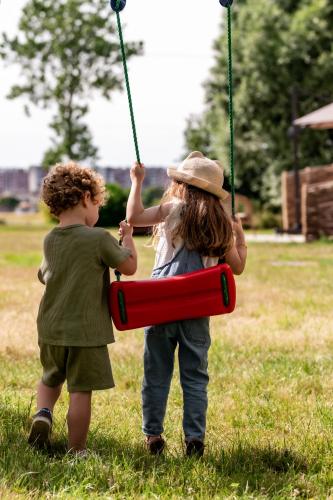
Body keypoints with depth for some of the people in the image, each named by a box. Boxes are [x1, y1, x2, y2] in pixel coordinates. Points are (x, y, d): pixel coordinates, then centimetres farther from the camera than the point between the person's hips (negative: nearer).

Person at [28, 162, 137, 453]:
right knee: (81, 391, 3)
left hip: (51, 330, 5)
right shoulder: (99, 238, -15)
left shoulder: (50, 240, 2)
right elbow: (129, 266, -5)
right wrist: (128, 237, 11)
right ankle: (76, 452, 9)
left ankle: (43, 413, 2)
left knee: (50, 380, 27)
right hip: (86, 331, -5)